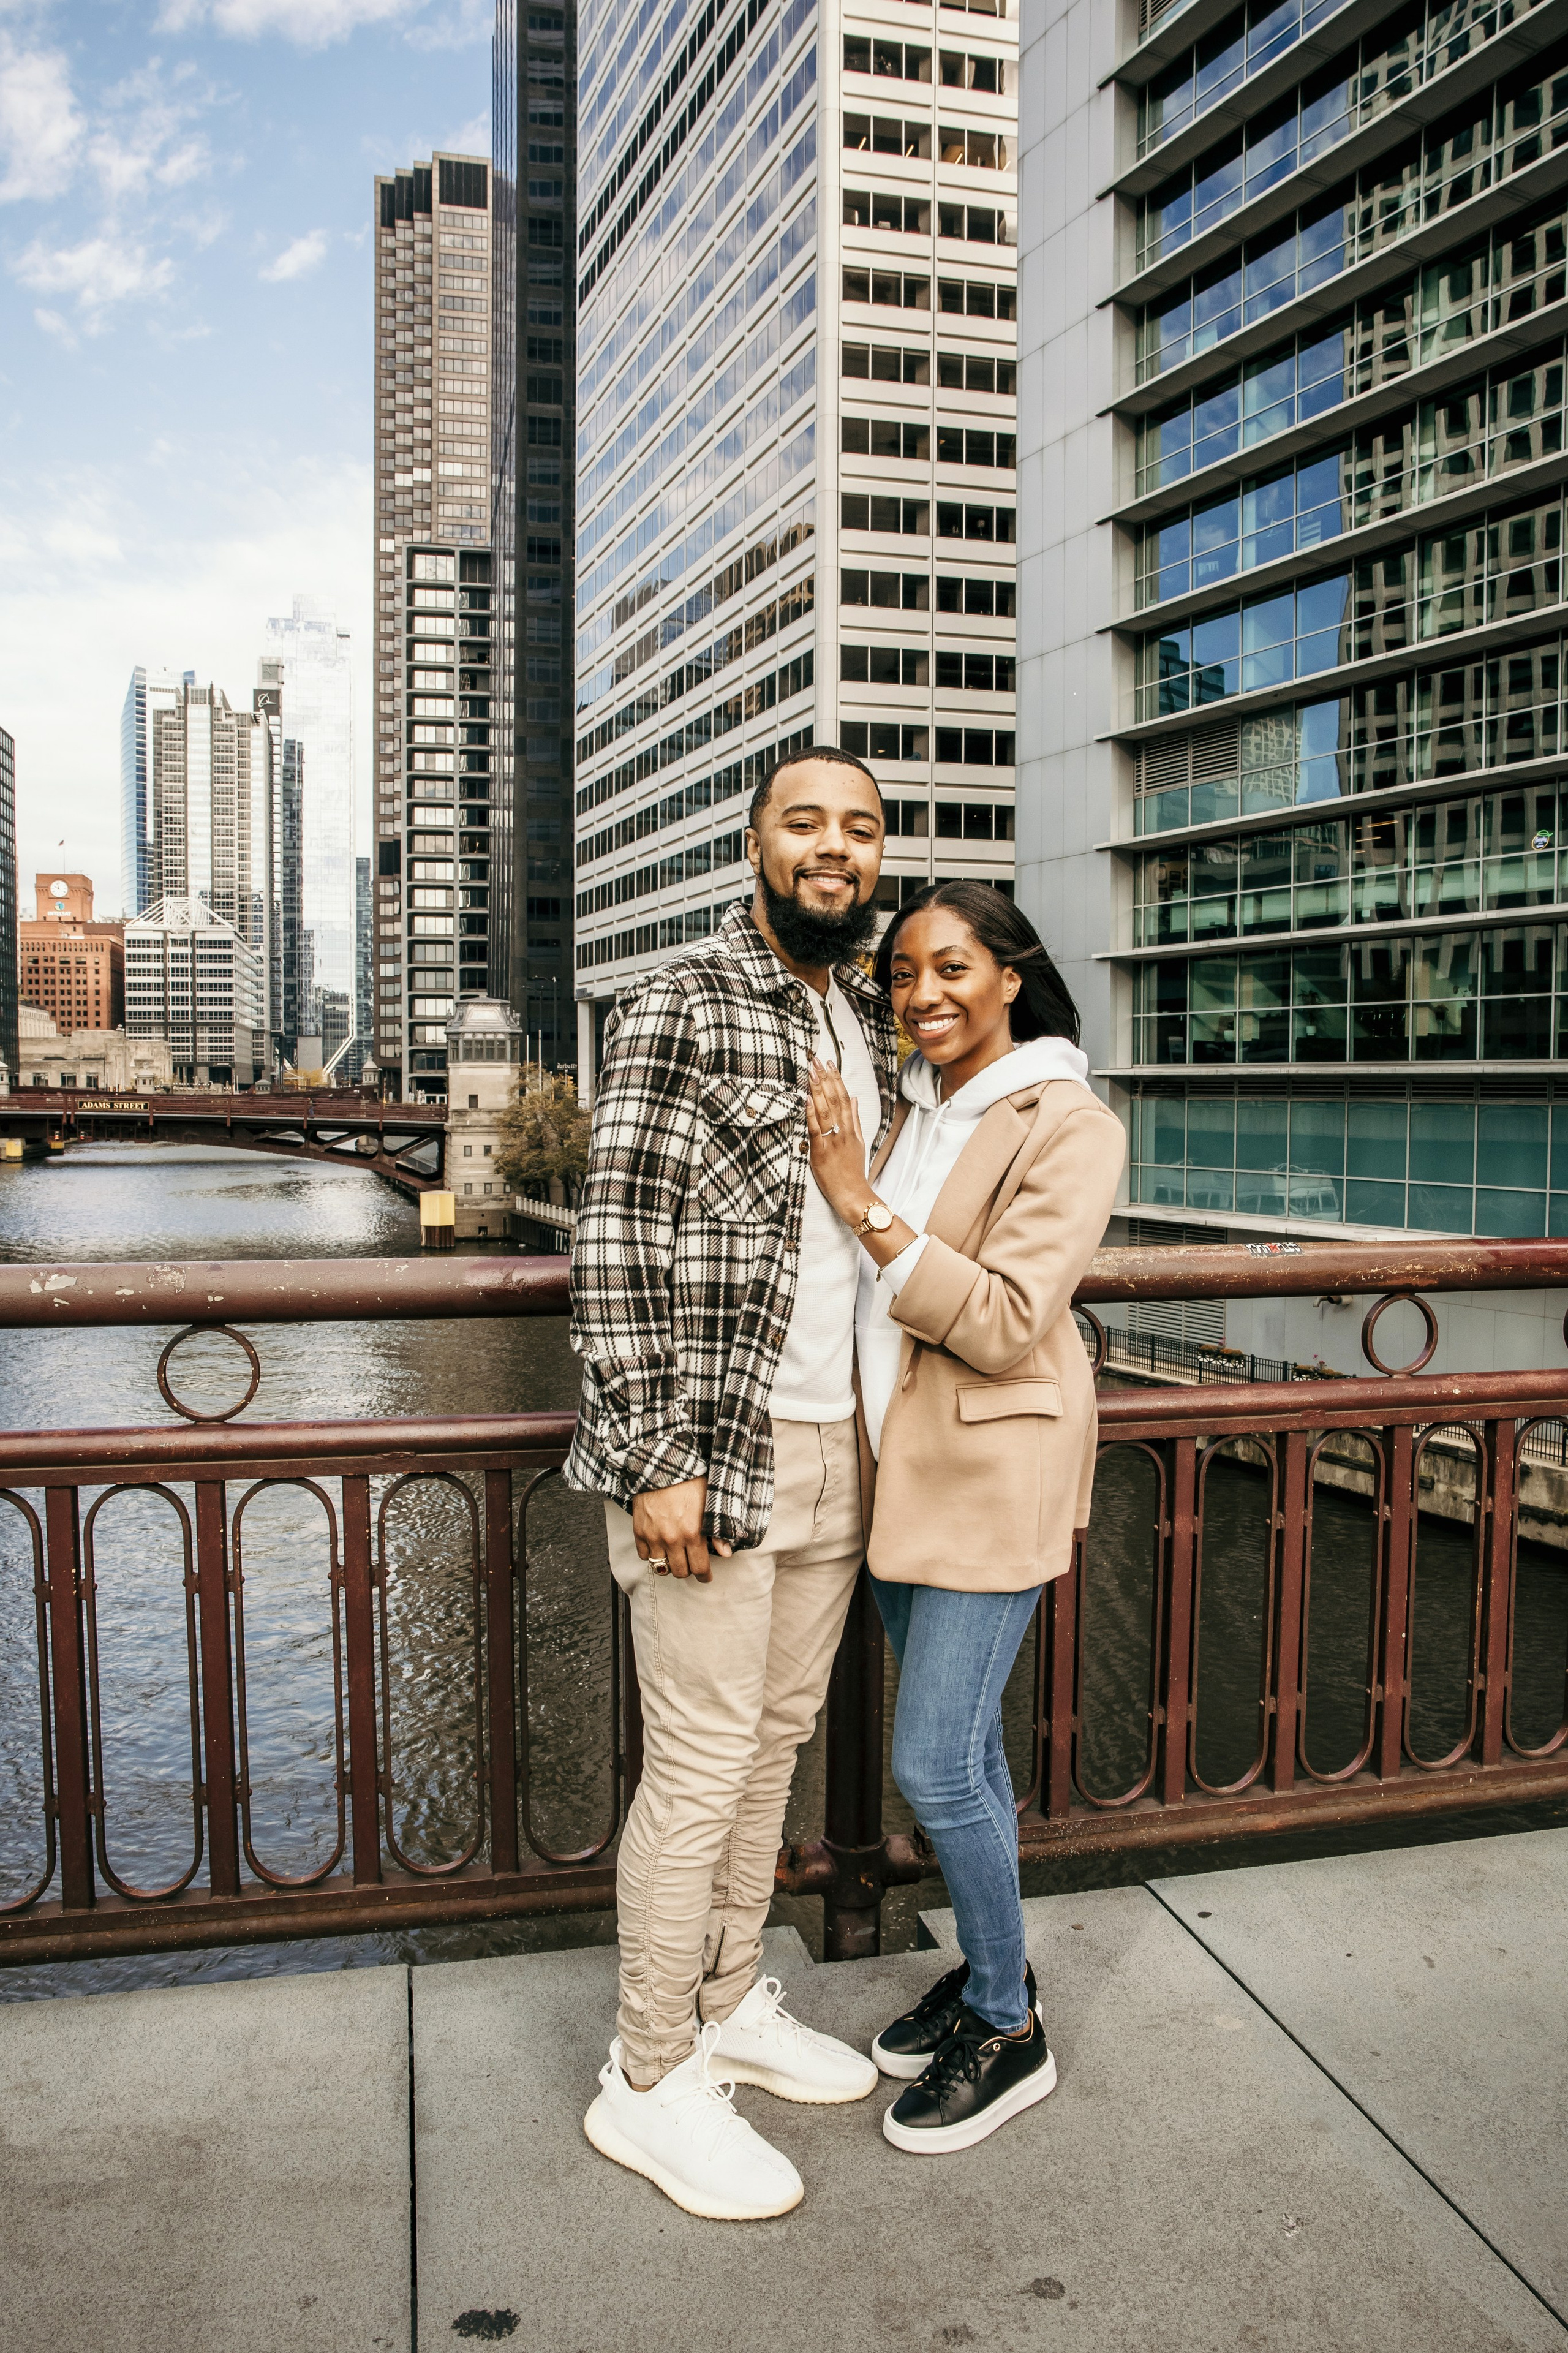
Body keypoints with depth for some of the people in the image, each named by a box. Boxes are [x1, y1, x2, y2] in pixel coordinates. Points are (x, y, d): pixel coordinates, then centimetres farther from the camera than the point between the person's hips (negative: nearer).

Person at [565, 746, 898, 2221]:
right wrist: (656, 1459, -18)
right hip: (713, 1447, -7)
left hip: (837, 1449, 8)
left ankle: (731, 2005, 36)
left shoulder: (874, 1023, 13)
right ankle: (652, 2081, 19)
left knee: (777, 1739, 18)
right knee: (701, 1764, 1)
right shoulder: (680, 1006, -10)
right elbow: (616, 1241, -14)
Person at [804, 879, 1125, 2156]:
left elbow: (1004, 1325, -22)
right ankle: (989, 1968, 37)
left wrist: (863, 1205, -25)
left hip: (996, 1471, -7)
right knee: (959, 1740, 18)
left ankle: (1008, 2032, 18)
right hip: (901, 1462, 7)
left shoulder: (1068, 1126, -15)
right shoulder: (914, 1108, 7)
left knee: (935, 1761, -3)